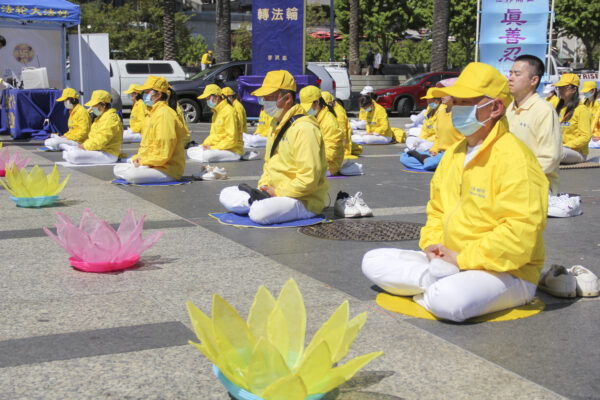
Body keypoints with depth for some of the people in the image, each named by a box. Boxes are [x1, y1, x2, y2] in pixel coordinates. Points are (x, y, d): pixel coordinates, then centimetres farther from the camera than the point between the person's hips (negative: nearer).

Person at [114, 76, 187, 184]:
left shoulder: (164, 114, -19)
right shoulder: (152, 113, 15)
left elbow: (163, 153, -25)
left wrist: (143, 161, -14)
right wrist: (138, 157, 3)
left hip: (168, 169, -10)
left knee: (131, 175, -32)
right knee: (117, 169, 13)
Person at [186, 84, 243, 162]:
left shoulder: (229, 111, -16)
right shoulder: (216, 112, 15)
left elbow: (232, 139, -21)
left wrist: (212, 148, -20)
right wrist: (205, 144, 2)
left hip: (232, 150, -10)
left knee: (207, 155, -36)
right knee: (190, 151, 1)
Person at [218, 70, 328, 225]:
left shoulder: (304, 129, -19)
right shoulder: (278, 126, 15)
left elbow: (309, 178, -25)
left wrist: (278, 193, -17)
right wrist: (263, 187, 3)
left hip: (304, 201, -10)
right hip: (274, 193, 10)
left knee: (259, 213, -36)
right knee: (226, 196, 4)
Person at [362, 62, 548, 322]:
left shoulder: (514, 158, -17)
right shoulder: (453, 154, 11)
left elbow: (522, 231, -26)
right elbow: (437, 209, 23)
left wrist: (463, 258, -21)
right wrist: (432, 243, 1)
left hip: (506, 272, -8)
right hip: (449, 261, 9)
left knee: (448, 301, -39)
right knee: (373, 262, 0)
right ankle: (440, 280, -14)